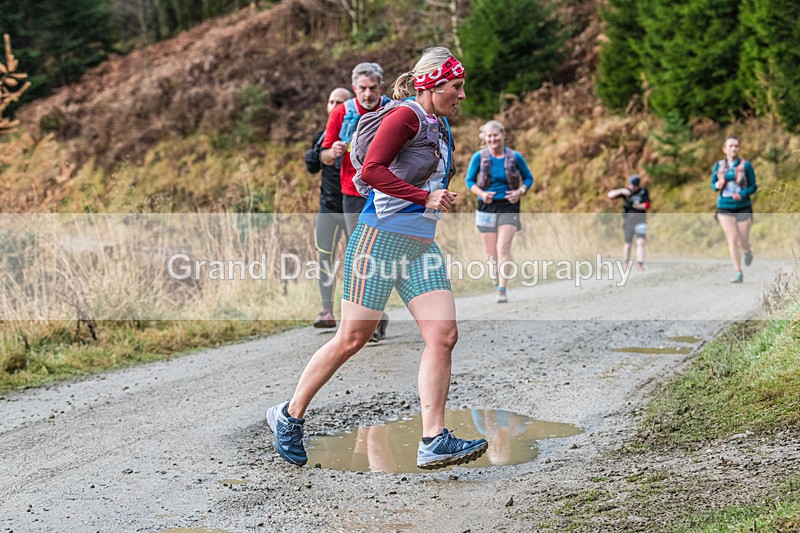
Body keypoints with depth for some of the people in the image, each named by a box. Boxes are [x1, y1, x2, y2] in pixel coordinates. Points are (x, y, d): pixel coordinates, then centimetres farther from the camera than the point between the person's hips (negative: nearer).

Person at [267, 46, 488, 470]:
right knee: (352, 338, -1)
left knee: (443, 335, -5)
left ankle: (433, 442, -5)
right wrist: (425, 197, -20)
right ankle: (290, 415, 16)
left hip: (422, 245, 9)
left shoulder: (439, 127, 17)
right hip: (380, 239, -8)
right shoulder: (405, 115, -10)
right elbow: (371, 170, -20)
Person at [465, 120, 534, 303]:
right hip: (486, 207, 2)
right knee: (491, 253, 4)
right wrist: (481, 193, -11)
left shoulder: (515, 157, -2)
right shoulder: (479, 157, -2)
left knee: (503, 248, -17)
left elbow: (528, 178, 10)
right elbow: (469, 180, 7)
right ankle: (497, 283, 27)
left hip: (508, 207, -2)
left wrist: (520, 191, -10)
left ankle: (502, 290, -19)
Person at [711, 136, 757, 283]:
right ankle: (738, 274, -6)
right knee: (732, 240, -11)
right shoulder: (718, 166, 2)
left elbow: (753, 187, -1)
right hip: (725, 209, 1)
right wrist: (717, 186, -12)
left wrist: (742, 195, -20)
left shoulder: (746, 165, -4)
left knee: (742, 243, 2)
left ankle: (748, 251, 41)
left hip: (743, 208, -1)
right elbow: (713, 185, 13)